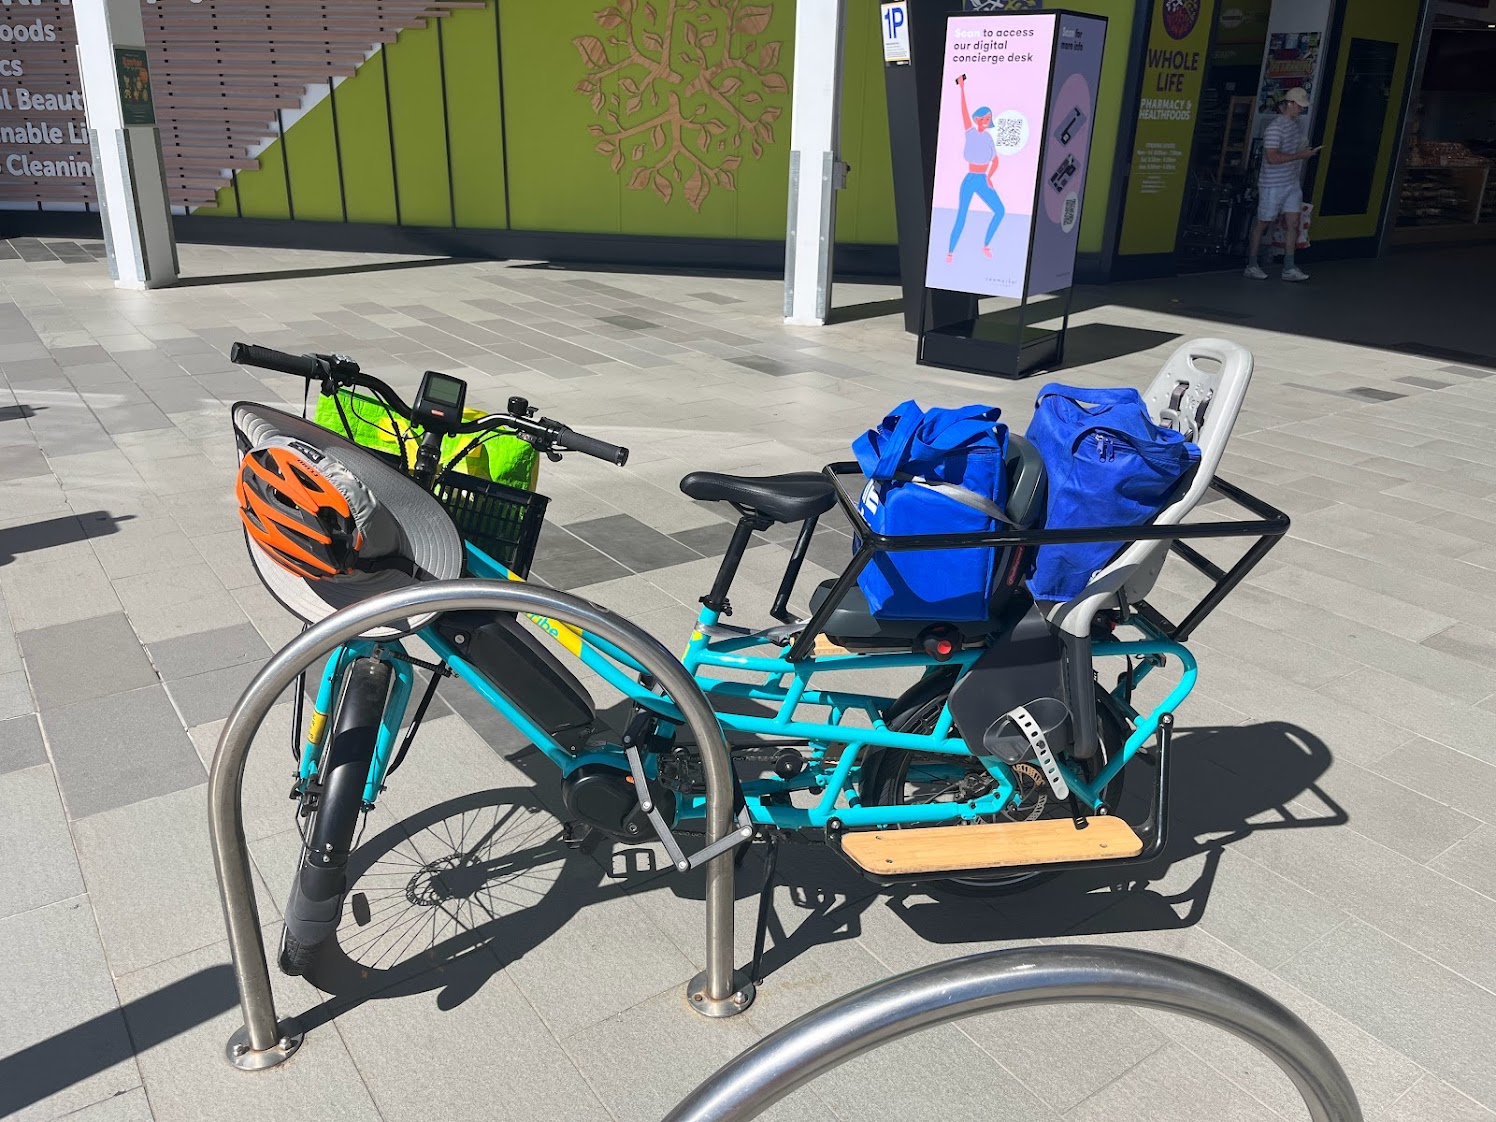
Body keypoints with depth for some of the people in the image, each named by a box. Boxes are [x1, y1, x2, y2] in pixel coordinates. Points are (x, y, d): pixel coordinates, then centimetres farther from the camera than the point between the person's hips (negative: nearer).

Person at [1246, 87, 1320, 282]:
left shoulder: (1298, 124, 11)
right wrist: (1300, 155, -22)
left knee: (1293, 224, 3)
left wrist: (1307, 152, 13)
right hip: (1273, 185, -8)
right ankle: (1252, 265, 15)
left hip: (1292, 183, 8)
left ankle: (1289, 268, 5)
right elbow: (1272, 157, -26)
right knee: (1262, 224, 4)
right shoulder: (1275, 127, -17)